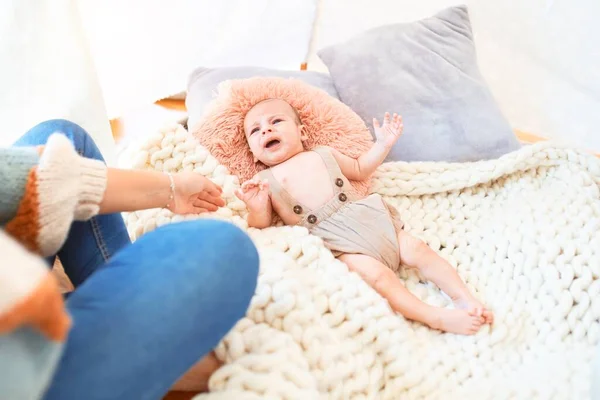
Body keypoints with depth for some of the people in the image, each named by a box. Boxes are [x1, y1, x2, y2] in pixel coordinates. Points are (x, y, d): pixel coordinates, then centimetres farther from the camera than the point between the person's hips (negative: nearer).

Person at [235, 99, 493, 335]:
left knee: (417, 250, -6)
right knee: (377, 275, -26)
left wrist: (383, 144, 21)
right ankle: (437, 318, -26)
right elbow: (259, 227, 0)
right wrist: (257, 208, -22)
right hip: (335, 239, -5)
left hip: (368, 215, 5)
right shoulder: (263, 180, 8)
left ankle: (464, 298, 1)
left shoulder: (323, 154, 21)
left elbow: (360, 170, 33)